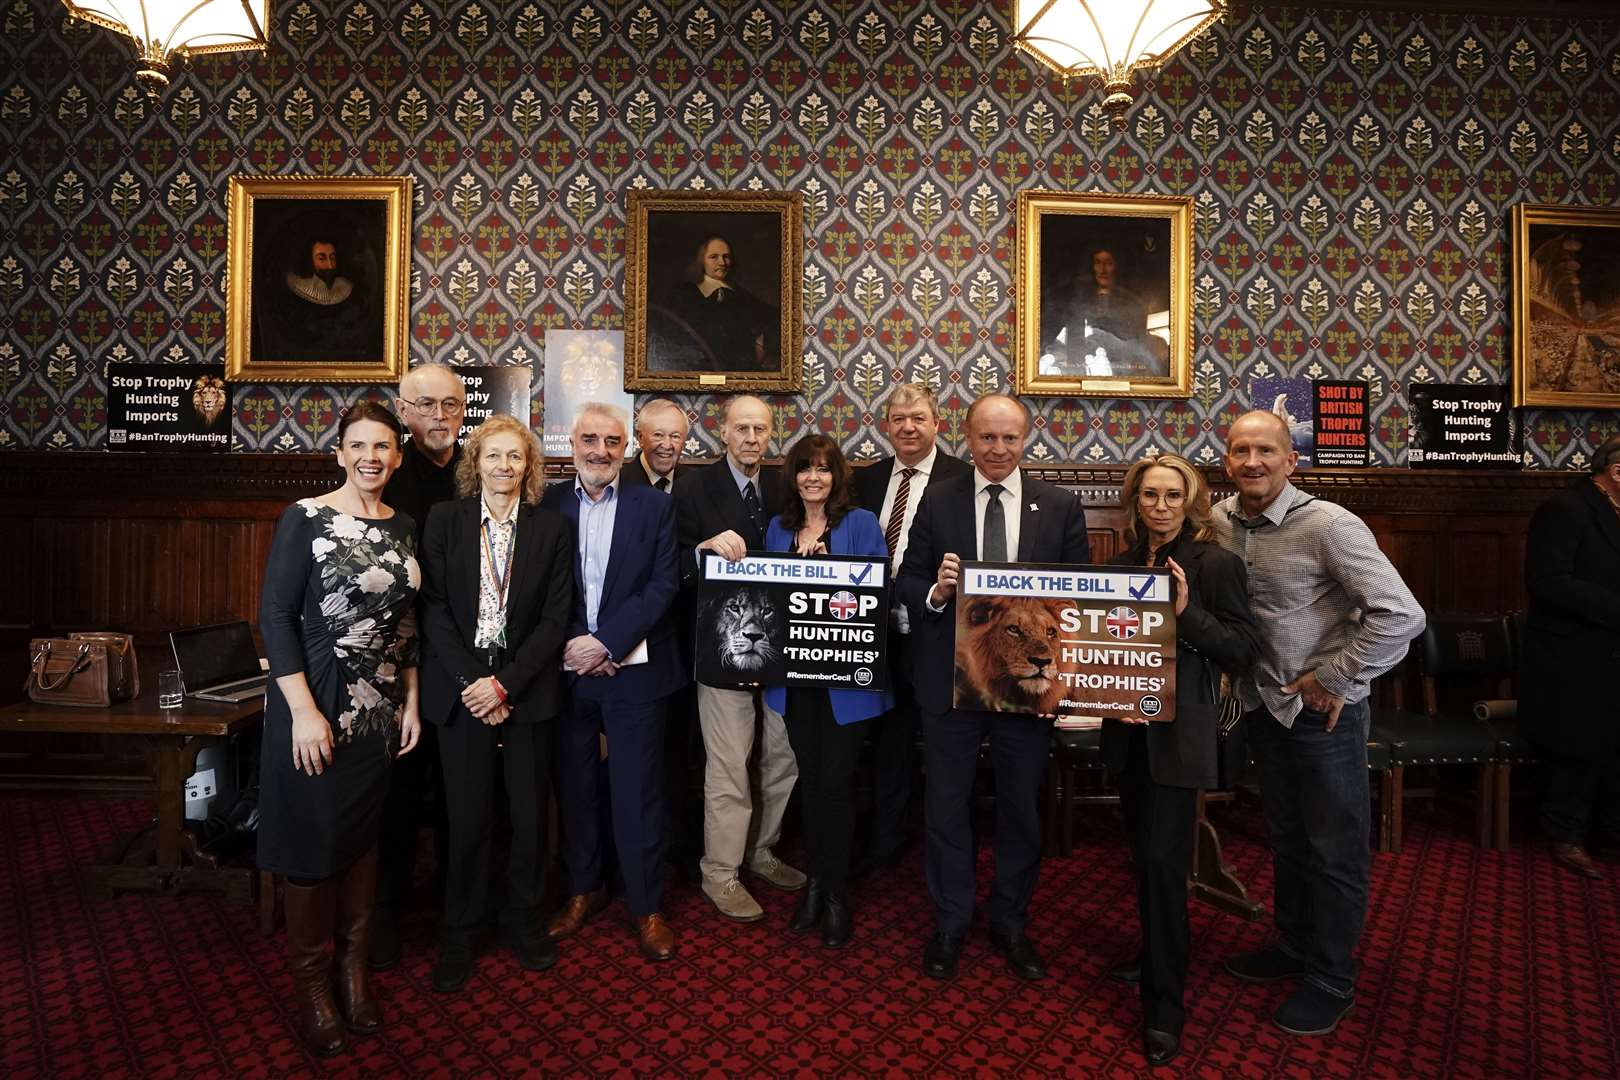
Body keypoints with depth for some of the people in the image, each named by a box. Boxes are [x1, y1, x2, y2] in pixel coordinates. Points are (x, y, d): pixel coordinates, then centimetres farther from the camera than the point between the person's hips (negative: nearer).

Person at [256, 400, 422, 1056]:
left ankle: (352, 967, 32)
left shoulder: (402, 528, 6)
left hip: (381, 709, 5)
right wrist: (304, 710, -17)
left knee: (364, 836, 14)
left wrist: (411, 702, 8)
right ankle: (310, 983, 26)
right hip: (315, 705, -4)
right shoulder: (306, 518, -9)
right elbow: (274, 614, -12)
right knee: (314, 838, 6)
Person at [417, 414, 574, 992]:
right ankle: (460, 932, 25)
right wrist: (471, 682, -10)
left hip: (526, 688, 1)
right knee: (467, 815, 5)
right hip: (461, 687, 0)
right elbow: (434, 610, -2)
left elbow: (555, 617, -2)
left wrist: (504, 682, -10)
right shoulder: (445, 520, 2)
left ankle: (523, 919, 29)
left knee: (530, 810, 7)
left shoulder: (552, 528, 2)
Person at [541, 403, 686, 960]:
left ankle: (647, 905, 21)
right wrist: (573, 647, -10)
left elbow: (664, 585, -6)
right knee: (574, 786, 14)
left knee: (638, 792, 5)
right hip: (566, 669, 2)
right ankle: (583, 887, 34)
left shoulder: (655, 505, 0)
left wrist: (606, 642, -14)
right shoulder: (547, 505, 3)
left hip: (633, 669, -1)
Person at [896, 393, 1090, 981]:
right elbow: (907, 584, -2)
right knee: (946, 806, 12)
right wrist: (935, 591, -24)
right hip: (951, 678, 0)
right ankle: (950, 922, 33)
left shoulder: (1061, 506, 0)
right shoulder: (937, 501, -1)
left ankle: (1011, 923, 37)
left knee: (1022, 807, 15)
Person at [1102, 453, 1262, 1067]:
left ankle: (1164, 1005, 9)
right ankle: (1158, 953, 40)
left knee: (1162, 860, -6)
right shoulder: (1124, 563, 8)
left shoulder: (1216, 563, -8)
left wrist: (1187, 612, -23)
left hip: (1180, 733, -6)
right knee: (1144, 850, 18)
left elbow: (1244, 650, -11)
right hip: (1129, 728, 6)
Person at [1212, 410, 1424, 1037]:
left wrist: (1331, 678, -17)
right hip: (1264, 705, 6)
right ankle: (1293, 948, 40)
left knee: (1335, 851, 9)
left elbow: (1401, 615, -23)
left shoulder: (1328, 525, -20)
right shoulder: (1221, 522, -1)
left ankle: (1331, 982, 26)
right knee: (1286, 838, 21)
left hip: (1323, 713, -6)